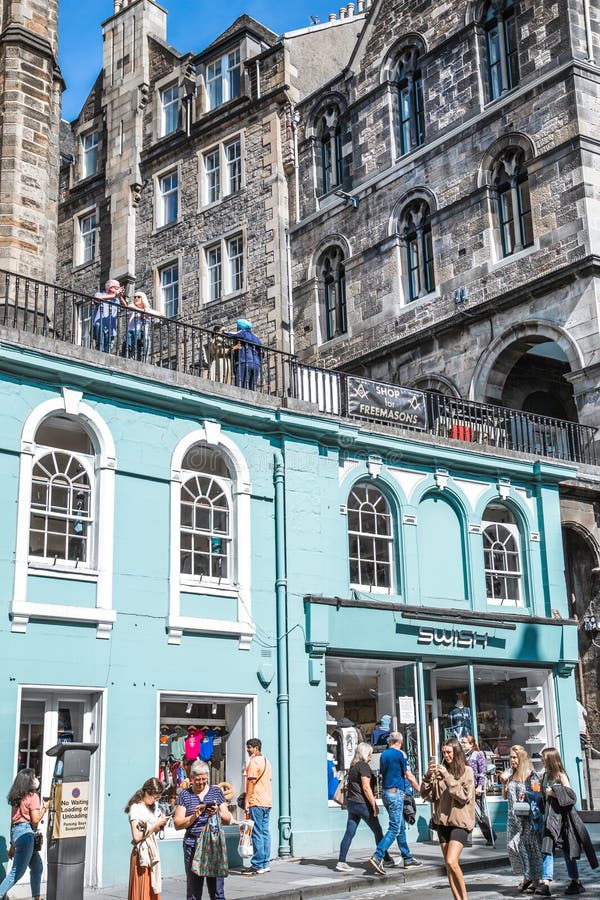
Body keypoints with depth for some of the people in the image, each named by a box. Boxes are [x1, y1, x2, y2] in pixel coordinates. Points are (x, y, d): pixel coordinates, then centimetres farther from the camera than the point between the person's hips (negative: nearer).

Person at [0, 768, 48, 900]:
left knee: (37, 867, 17)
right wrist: (44, 807, 3)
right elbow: (35, 819, -12)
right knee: (18, 871, -6)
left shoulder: (17, 797, 16)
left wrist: (12, 844, 21)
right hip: (25, 832, -9)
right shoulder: (32, 796, -8)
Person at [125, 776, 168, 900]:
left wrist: (161, 824, 1)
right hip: (141, 855, -8)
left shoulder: (152, 807, 13)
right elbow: (137, 837, -19)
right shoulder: (136, 808, -11)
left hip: (152, 853, 8)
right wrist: (156, 825, -14)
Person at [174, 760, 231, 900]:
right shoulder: (185, 795, 7)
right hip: (192, 845, 0)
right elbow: (177, 824, 2)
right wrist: (194, 816, -12)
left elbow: (228, 820, 9)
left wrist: (218, 813, -12)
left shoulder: (216, 791, 10)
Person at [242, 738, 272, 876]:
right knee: (265, 833, 10)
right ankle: (266, 864, 12)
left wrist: (247, 802, -13)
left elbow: (251, 782, -15)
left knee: (257, 834, -7)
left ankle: (257, 866, -6)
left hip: (256, 802, -9)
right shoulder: (266, 761, 18)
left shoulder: (254, 761, -10)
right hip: (267, 802, 9)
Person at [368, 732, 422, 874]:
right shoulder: (400, 754, -9)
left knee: (401, 826, 16)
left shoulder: (384, 754, 11)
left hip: (386, 792, 8)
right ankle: (377, 857, -19)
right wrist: (421, 791, 2)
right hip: (396, 793, -8)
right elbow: (409, 776, -9)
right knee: (394, 828, -9)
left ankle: (407, 858, 22)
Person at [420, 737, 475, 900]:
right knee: (448, 865, 7)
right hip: (443, 821, 5)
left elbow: (464, 796, -14)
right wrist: (429, 776, -9)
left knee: (451, 861, -16)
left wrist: (448, 777, -18)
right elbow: (426, 795, 5)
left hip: (460, 822, -5)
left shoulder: (466, 771, -3)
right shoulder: (440, 771, 6)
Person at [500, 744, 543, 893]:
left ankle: (536, 880, 9)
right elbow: (505, 796, 15)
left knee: (530, 846, -1)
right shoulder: (510, 774, 10)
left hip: (528, 815, -5)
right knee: (513, 845, -1)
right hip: (514, 816, 5)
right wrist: (504, 783, -1)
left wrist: (526, 794, -21)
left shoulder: (530, 775, -6)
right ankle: (526, 877, 13)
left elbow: (538, 794, -5)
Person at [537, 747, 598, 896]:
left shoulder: (561, 775, -8)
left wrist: (554, 793, -16)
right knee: (547, 849, -7)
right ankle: (546, 884, -12)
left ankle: (576, 882, 18)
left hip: (562, 816, -6)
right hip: (550, 817, 6)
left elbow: (571, 796, -12)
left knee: (567, 850, 4)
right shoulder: (545, 775, 11)